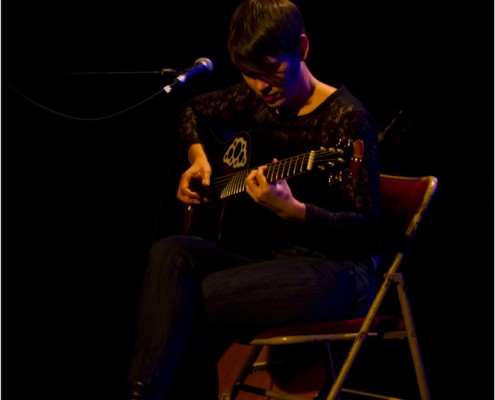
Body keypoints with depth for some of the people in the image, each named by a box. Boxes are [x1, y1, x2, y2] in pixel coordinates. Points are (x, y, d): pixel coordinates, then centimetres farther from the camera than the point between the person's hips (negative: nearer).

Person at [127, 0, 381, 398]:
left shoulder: (345, 119, -12)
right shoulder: (253, 101, 8)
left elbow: (367, 231, -16)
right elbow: (193, 109, 31)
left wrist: (291, 210, -31)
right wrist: (197, 156, 10)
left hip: (332, 271, -7)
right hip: (266, 256, 7)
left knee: (186, 306, -25)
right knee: (171, 254, -22)